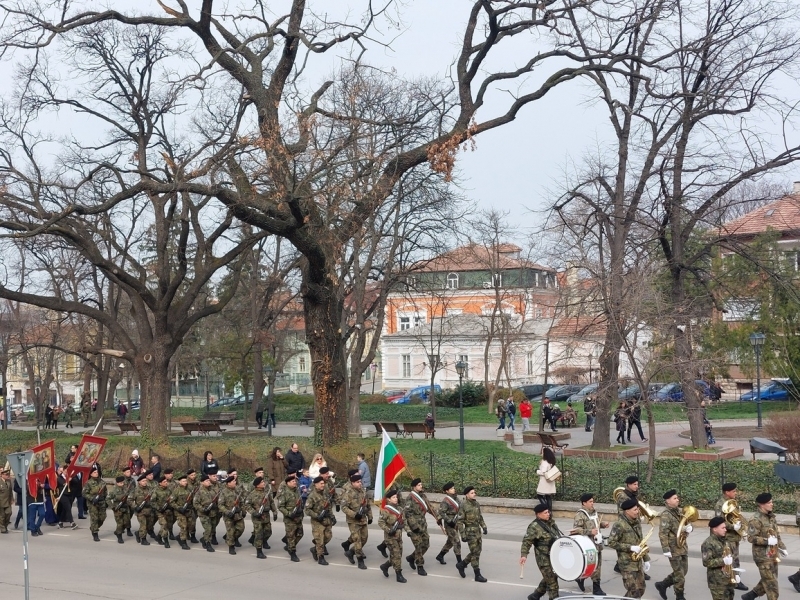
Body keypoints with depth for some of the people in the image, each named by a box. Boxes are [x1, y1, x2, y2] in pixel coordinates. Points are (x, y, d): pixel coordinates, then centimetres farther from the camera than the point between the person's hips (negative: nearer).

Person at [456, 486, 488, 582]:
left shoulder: (476, 504, 8)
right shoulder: (464, 505, -12)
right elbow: (460, 521, -12)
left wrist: (484, 527, 6)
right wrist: (463, 535, -16)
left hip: (477, 530, 7)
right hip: (470, 531, -7)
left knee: (477, 551, 12)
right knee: (475, 553, -4)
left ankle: (461, 565, 30)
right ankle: (477, 575, 3)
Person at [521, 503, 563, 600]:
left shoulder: (551, 522, 8)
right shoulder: (534, 527, -16)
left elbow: (558, 535, 23)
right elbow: (527, 541, -18)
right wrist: (524, 555, -26)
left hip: (554, 556, 9)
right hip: (544, 558, -8)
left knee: (548, 578, 19)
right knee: (551, 580, -4)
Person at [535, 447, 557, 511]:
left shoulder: (545, 462, -17)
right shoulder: (551, 462, 9)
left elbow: (543, 472, -23)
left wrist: (537, 471, -6)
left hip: (545, 482, -9)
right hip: (550, 483, 9)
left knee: (540, 495, 0)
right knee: (549, 497, 11)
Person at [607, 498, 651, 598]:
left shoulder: (636, 522, 9)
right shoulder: (619, 524, -16)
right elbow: (611, 543, -18)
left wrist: (646, 559, 14)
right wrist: (631, 547, -20)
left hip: (638, 562, 8)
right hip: (627, 563, -8)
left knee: (640, 590, 10)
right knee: (634, 592, -10)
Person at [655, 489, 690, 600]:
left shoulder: (680, 511, 8)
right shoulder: (666, 515, -16)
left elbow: (688, 523, 21)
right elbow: (663, 534, -20)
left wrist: (689, 527, -4)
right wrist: (666, 550, -25)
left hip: (683, 547, 8)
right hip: (674, 549, -8)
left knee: (683, 571, 17)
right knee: (679, 574, 0)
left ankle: (662, 585, 31)